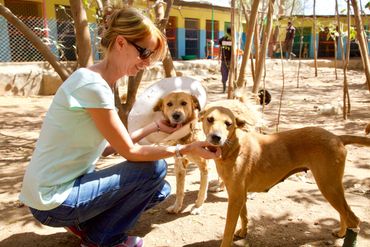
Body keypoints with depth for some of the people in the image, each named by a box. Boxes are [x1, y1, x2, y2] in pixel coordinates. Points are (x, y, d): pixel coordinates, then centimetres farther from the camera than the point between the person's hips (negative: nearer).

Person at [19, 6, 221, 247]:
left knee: (160, 190, 8)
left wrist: (156, 126, 5)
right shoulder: (93, 85, -25)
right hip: (52, 201, -9)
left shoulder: (99, 82, 5)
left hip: (71, 184, 9)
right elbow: (129, 151, -19)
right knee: (154, 168, -14)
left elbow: (114, 144, 6)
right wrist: (186, 149, -13)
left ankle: (85, 223, 15)